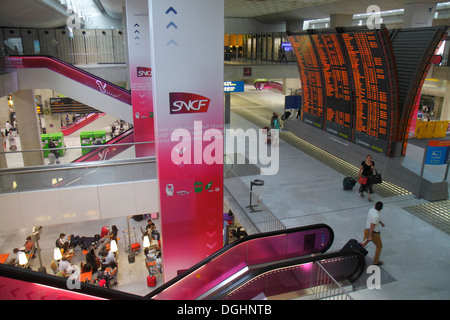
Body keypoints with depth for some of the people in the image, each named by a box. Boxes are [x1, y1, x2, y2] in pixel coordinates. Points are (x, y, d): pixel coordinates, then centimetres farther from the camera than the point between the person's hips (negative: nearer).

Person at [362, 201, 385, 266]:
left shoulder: (371, 209, -3)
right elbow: (372, 226, -28)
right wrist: (370, 236, -26)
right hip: (374, 233, -7)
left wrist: (380, 222, 32)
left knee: (364, 244, 21)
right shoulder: (376, 216, -29)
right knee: (379, 246, 16)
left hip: (366, 230, 7)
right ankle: (376, 262, 25)